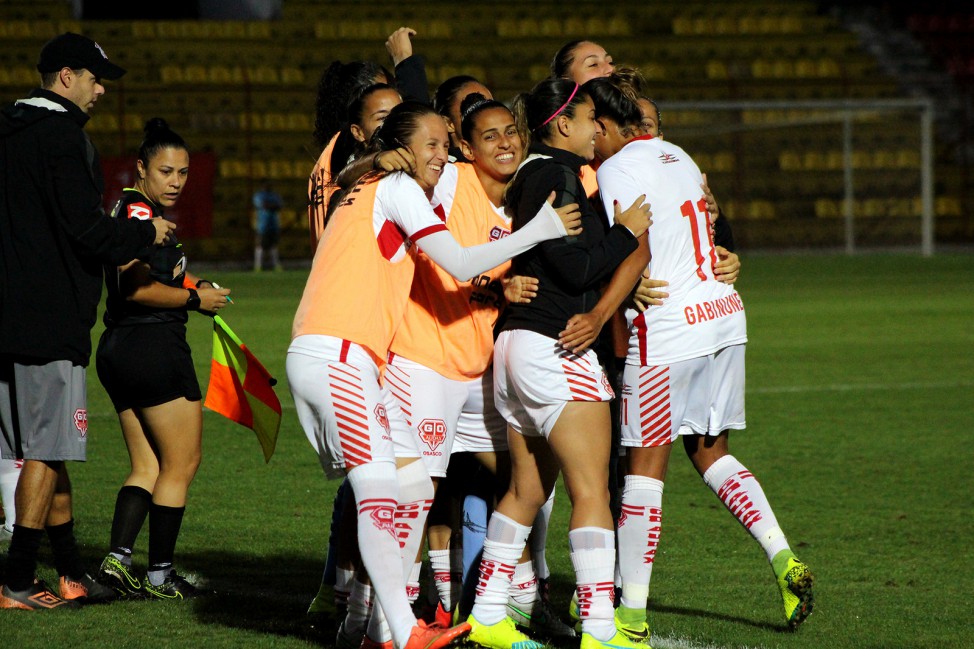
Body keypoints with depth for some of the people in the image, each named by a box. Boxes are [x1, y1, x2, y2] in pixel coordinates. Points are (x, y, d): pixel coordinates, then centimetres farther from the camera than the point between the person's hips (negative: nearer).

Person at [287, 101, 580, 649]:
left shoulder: (376, 189, 24)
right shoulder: (396, 187, -4)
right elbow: (460, 263, -10)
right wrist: (540, 230, -4)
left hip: (355, 364, 10)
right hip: (334, 354, -10)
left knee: (415, 488, 8)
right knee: (380, 490, -16)